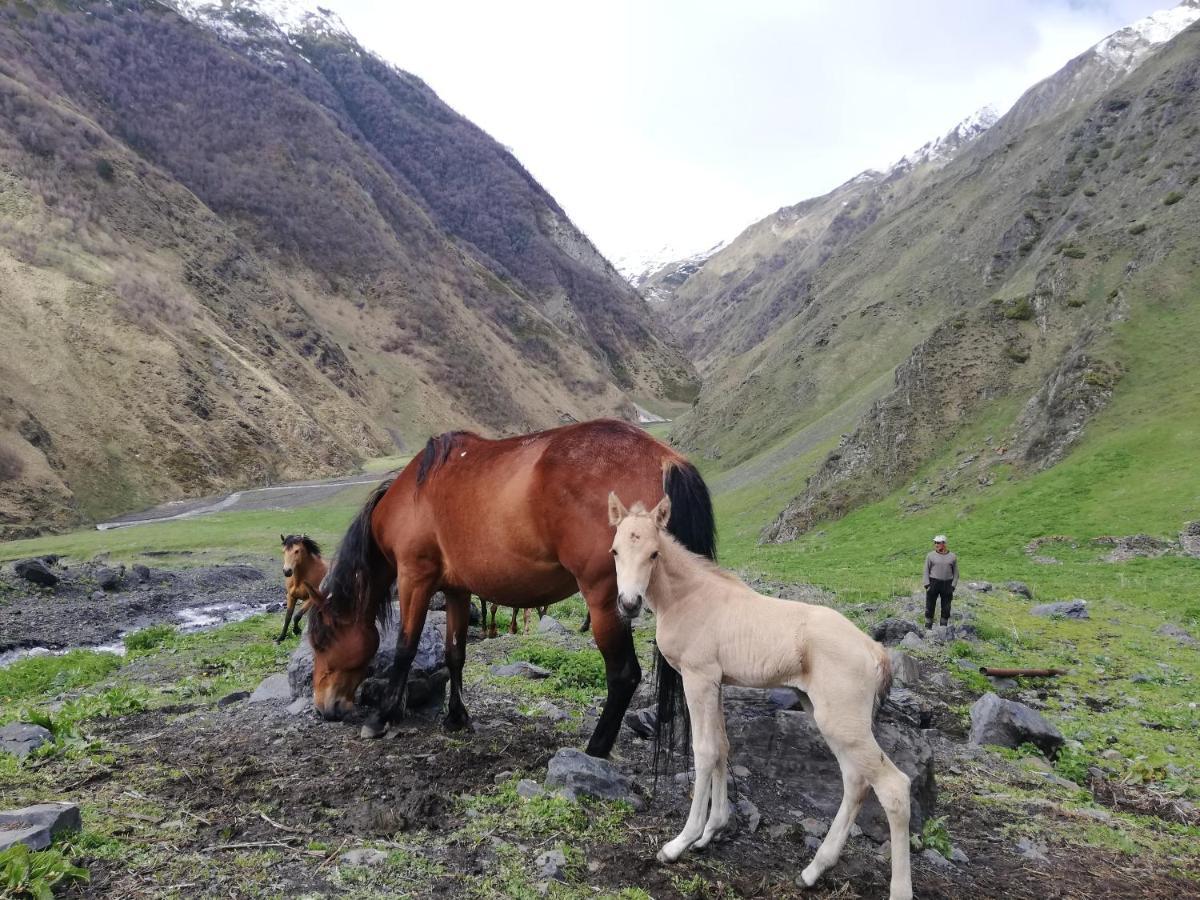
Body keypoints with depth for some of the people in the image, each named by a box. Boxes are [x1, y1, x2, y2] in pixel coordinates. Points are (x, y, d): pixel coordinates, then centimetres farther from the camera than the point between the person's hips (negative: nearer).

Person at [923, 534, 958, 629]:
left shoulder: (952, 557, 6)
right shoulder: (930, 555, 4)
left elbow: (956, 573, 9)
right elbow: (926, 571, 5)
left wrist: (953, 586, -1)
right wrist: (927, 585, -5)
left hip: (947, 585, 1)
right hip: (933, 583, -1)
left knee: (946, 608, 5)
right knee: (930, 607, 0)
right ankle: (928, 627, 7)